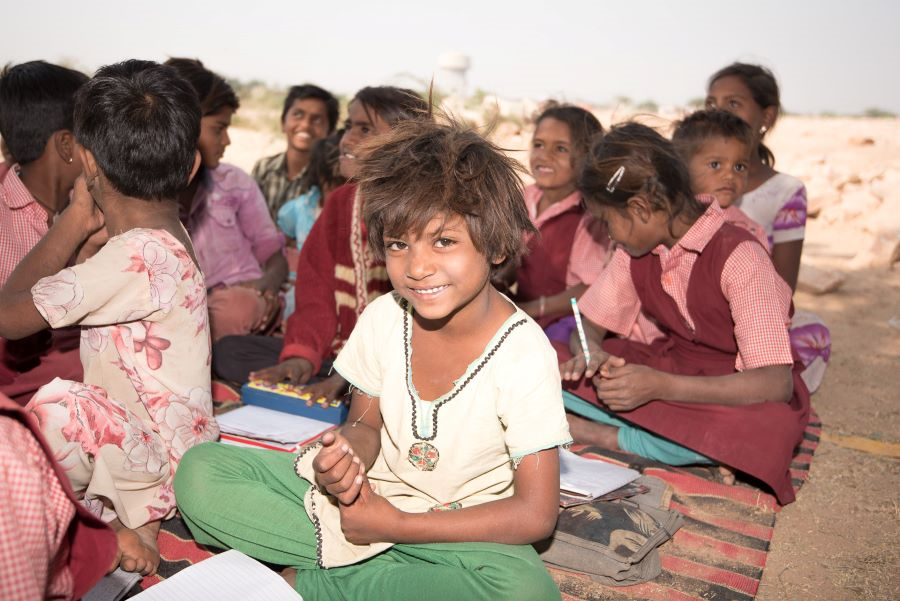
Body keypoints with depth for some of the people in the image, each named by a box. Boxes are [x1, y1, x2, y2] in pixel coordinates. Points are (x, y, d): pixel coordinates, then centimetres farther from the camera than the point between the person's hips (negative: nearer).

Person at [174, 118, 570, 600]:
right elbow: (365, 425, 5)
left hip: (464, 529, -3)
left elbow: (536, 515, -19)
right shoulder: (383, 318, -9)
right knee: (200, 472, -11)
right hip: (369, 495, 3)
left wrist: (397, 525, -17)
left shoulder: (523, 355, -21)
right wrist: (347, 454, -21)